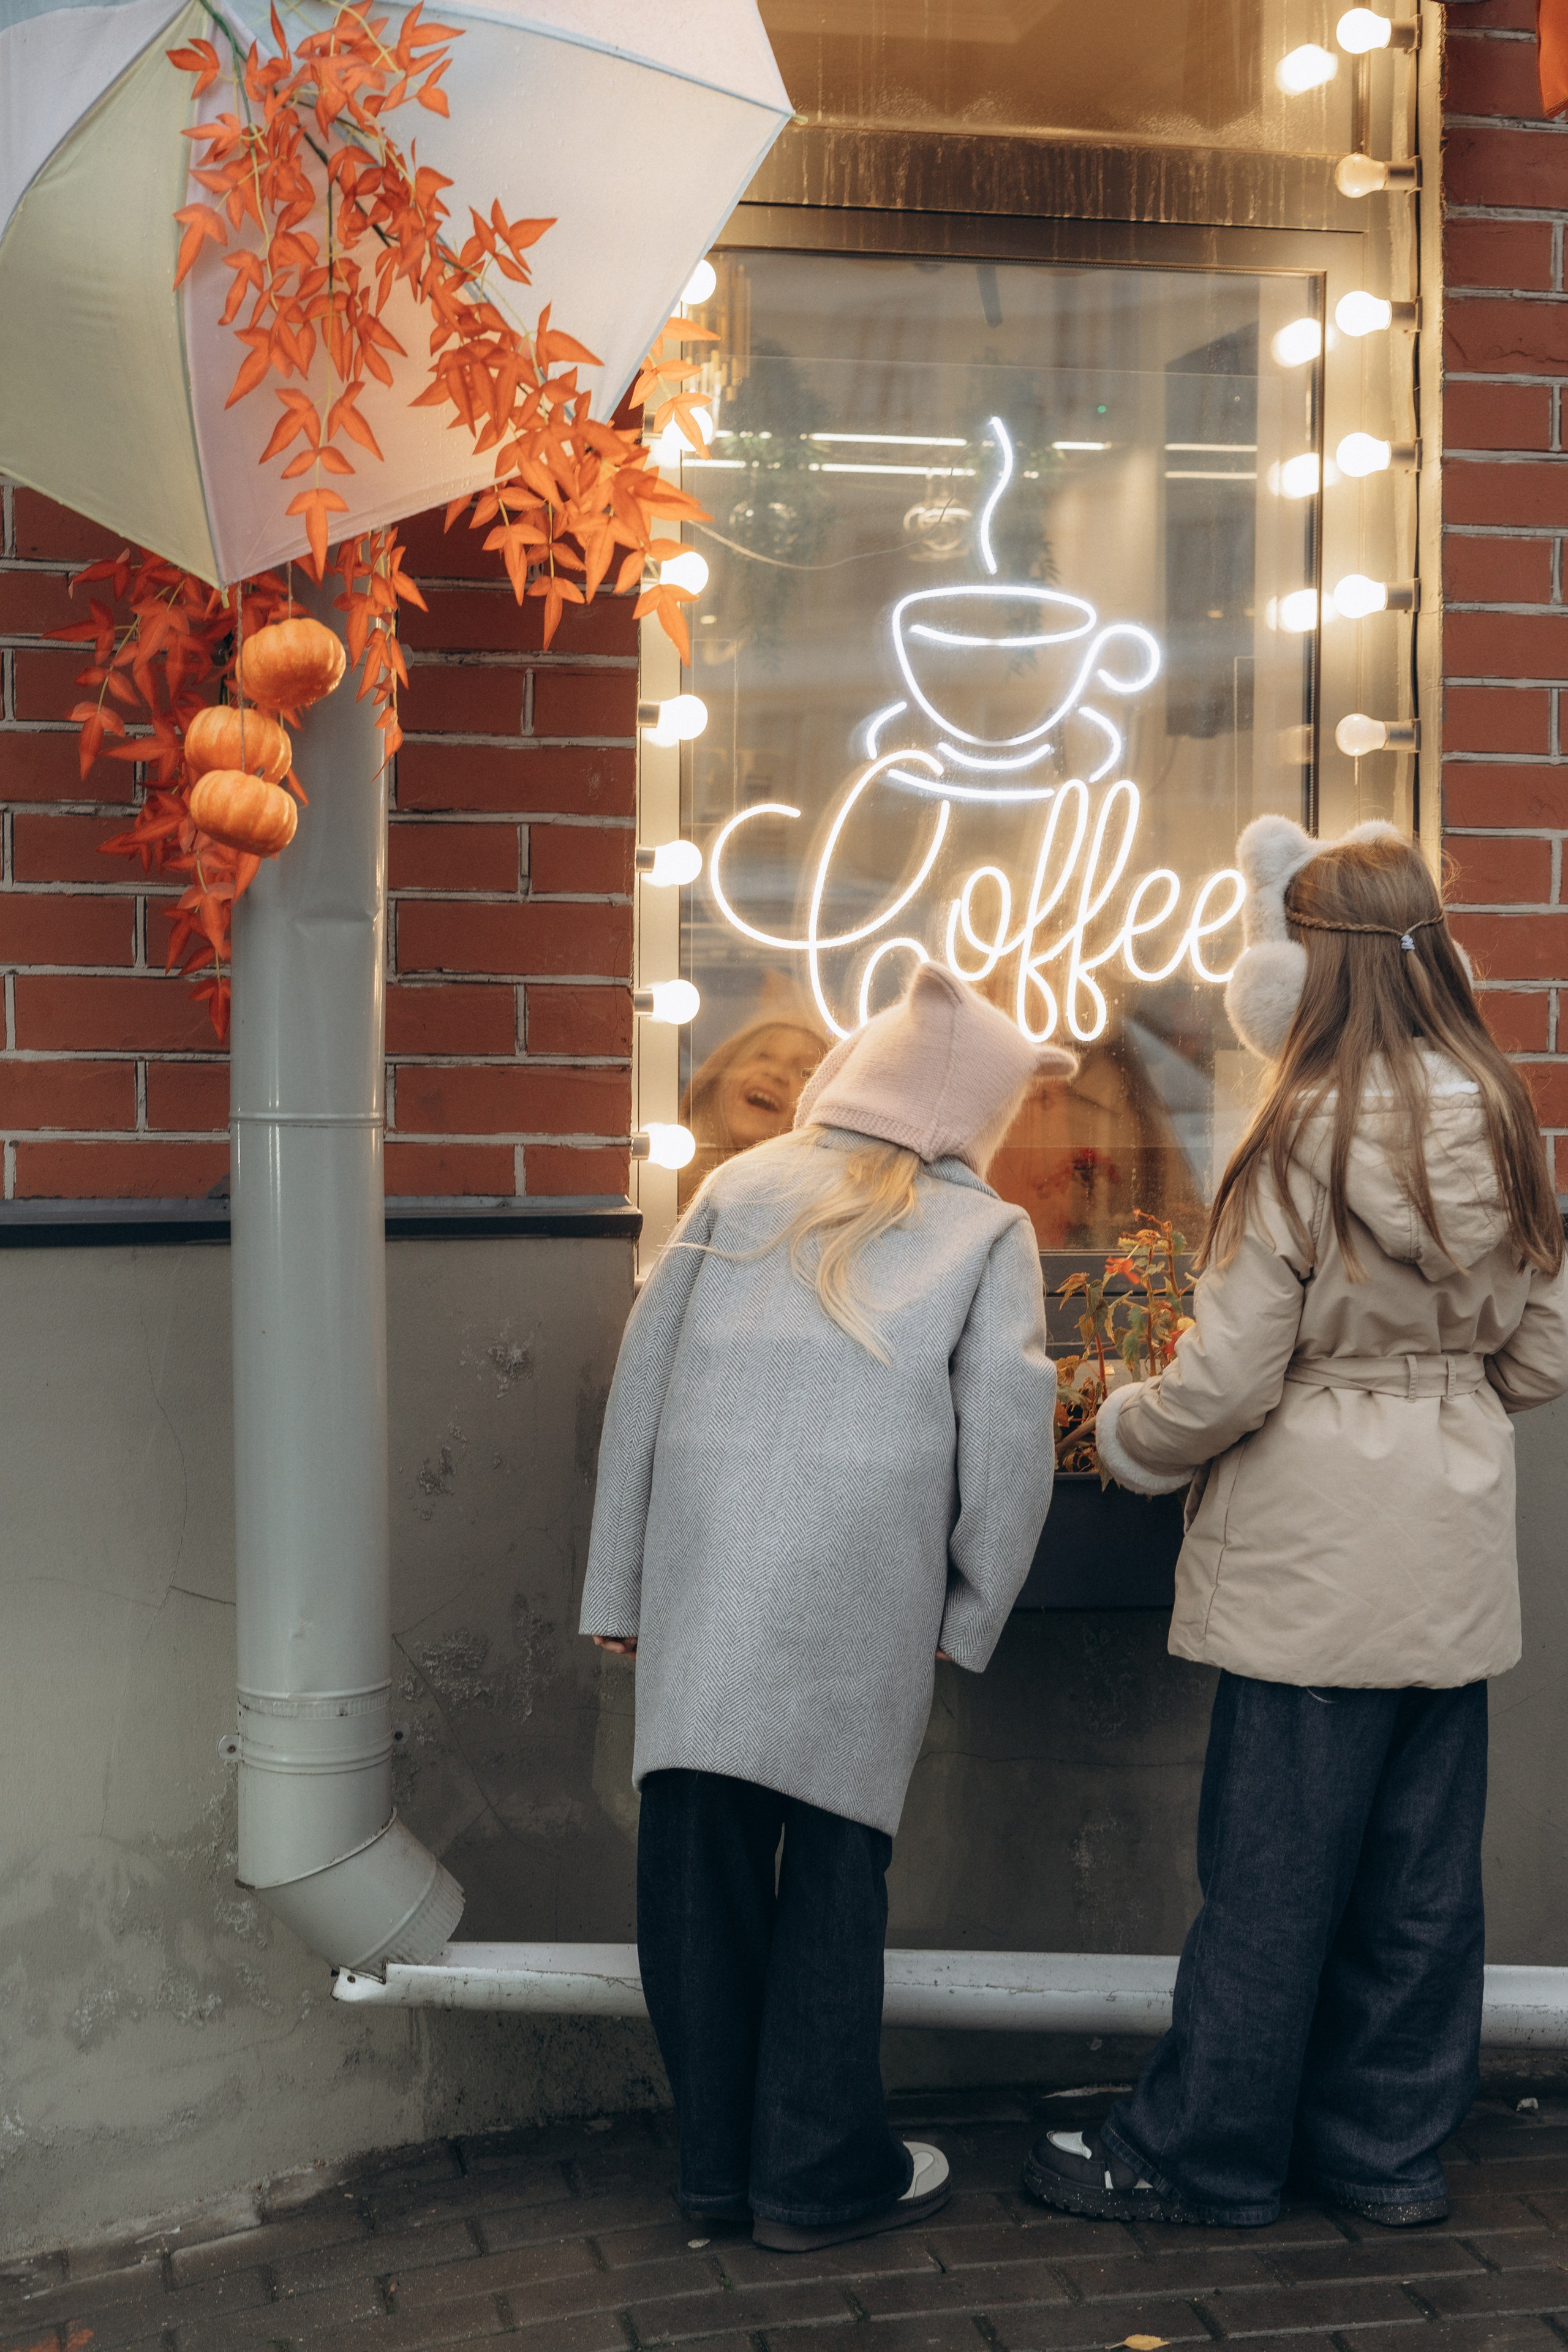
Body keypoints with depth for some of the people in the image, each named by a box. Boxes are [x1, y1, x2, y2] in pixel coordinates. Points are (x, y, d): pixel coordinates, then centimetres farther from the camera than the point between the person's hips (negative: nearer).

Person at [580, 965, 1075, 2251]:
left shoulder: (741, 1188, 15)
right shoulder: (987, 1232, 8)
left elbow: (645, 1381, 12)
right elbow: (1007, 1438, 2)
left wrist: (621, 1589, 16)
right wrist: (971, 1613, 12)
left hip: (700, 1578, 3)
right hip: (860, 1599, -2)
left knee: (701, 1854, 11)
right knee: (835, 1865, 8)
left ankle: (719, 2150, 24)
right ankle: (819, 2175, 17)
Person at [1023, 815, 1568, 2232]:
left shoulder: (1306, 1140, -17)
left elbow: (1226, 1379, -14)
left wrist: (1126, 1439, 4)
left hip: (1316, 1549, -6)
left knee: (1271, 1866, 4)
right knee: (1420, 1864, 14)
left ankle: (1199, 2157, 18)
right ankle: (1390, 2149, 27)